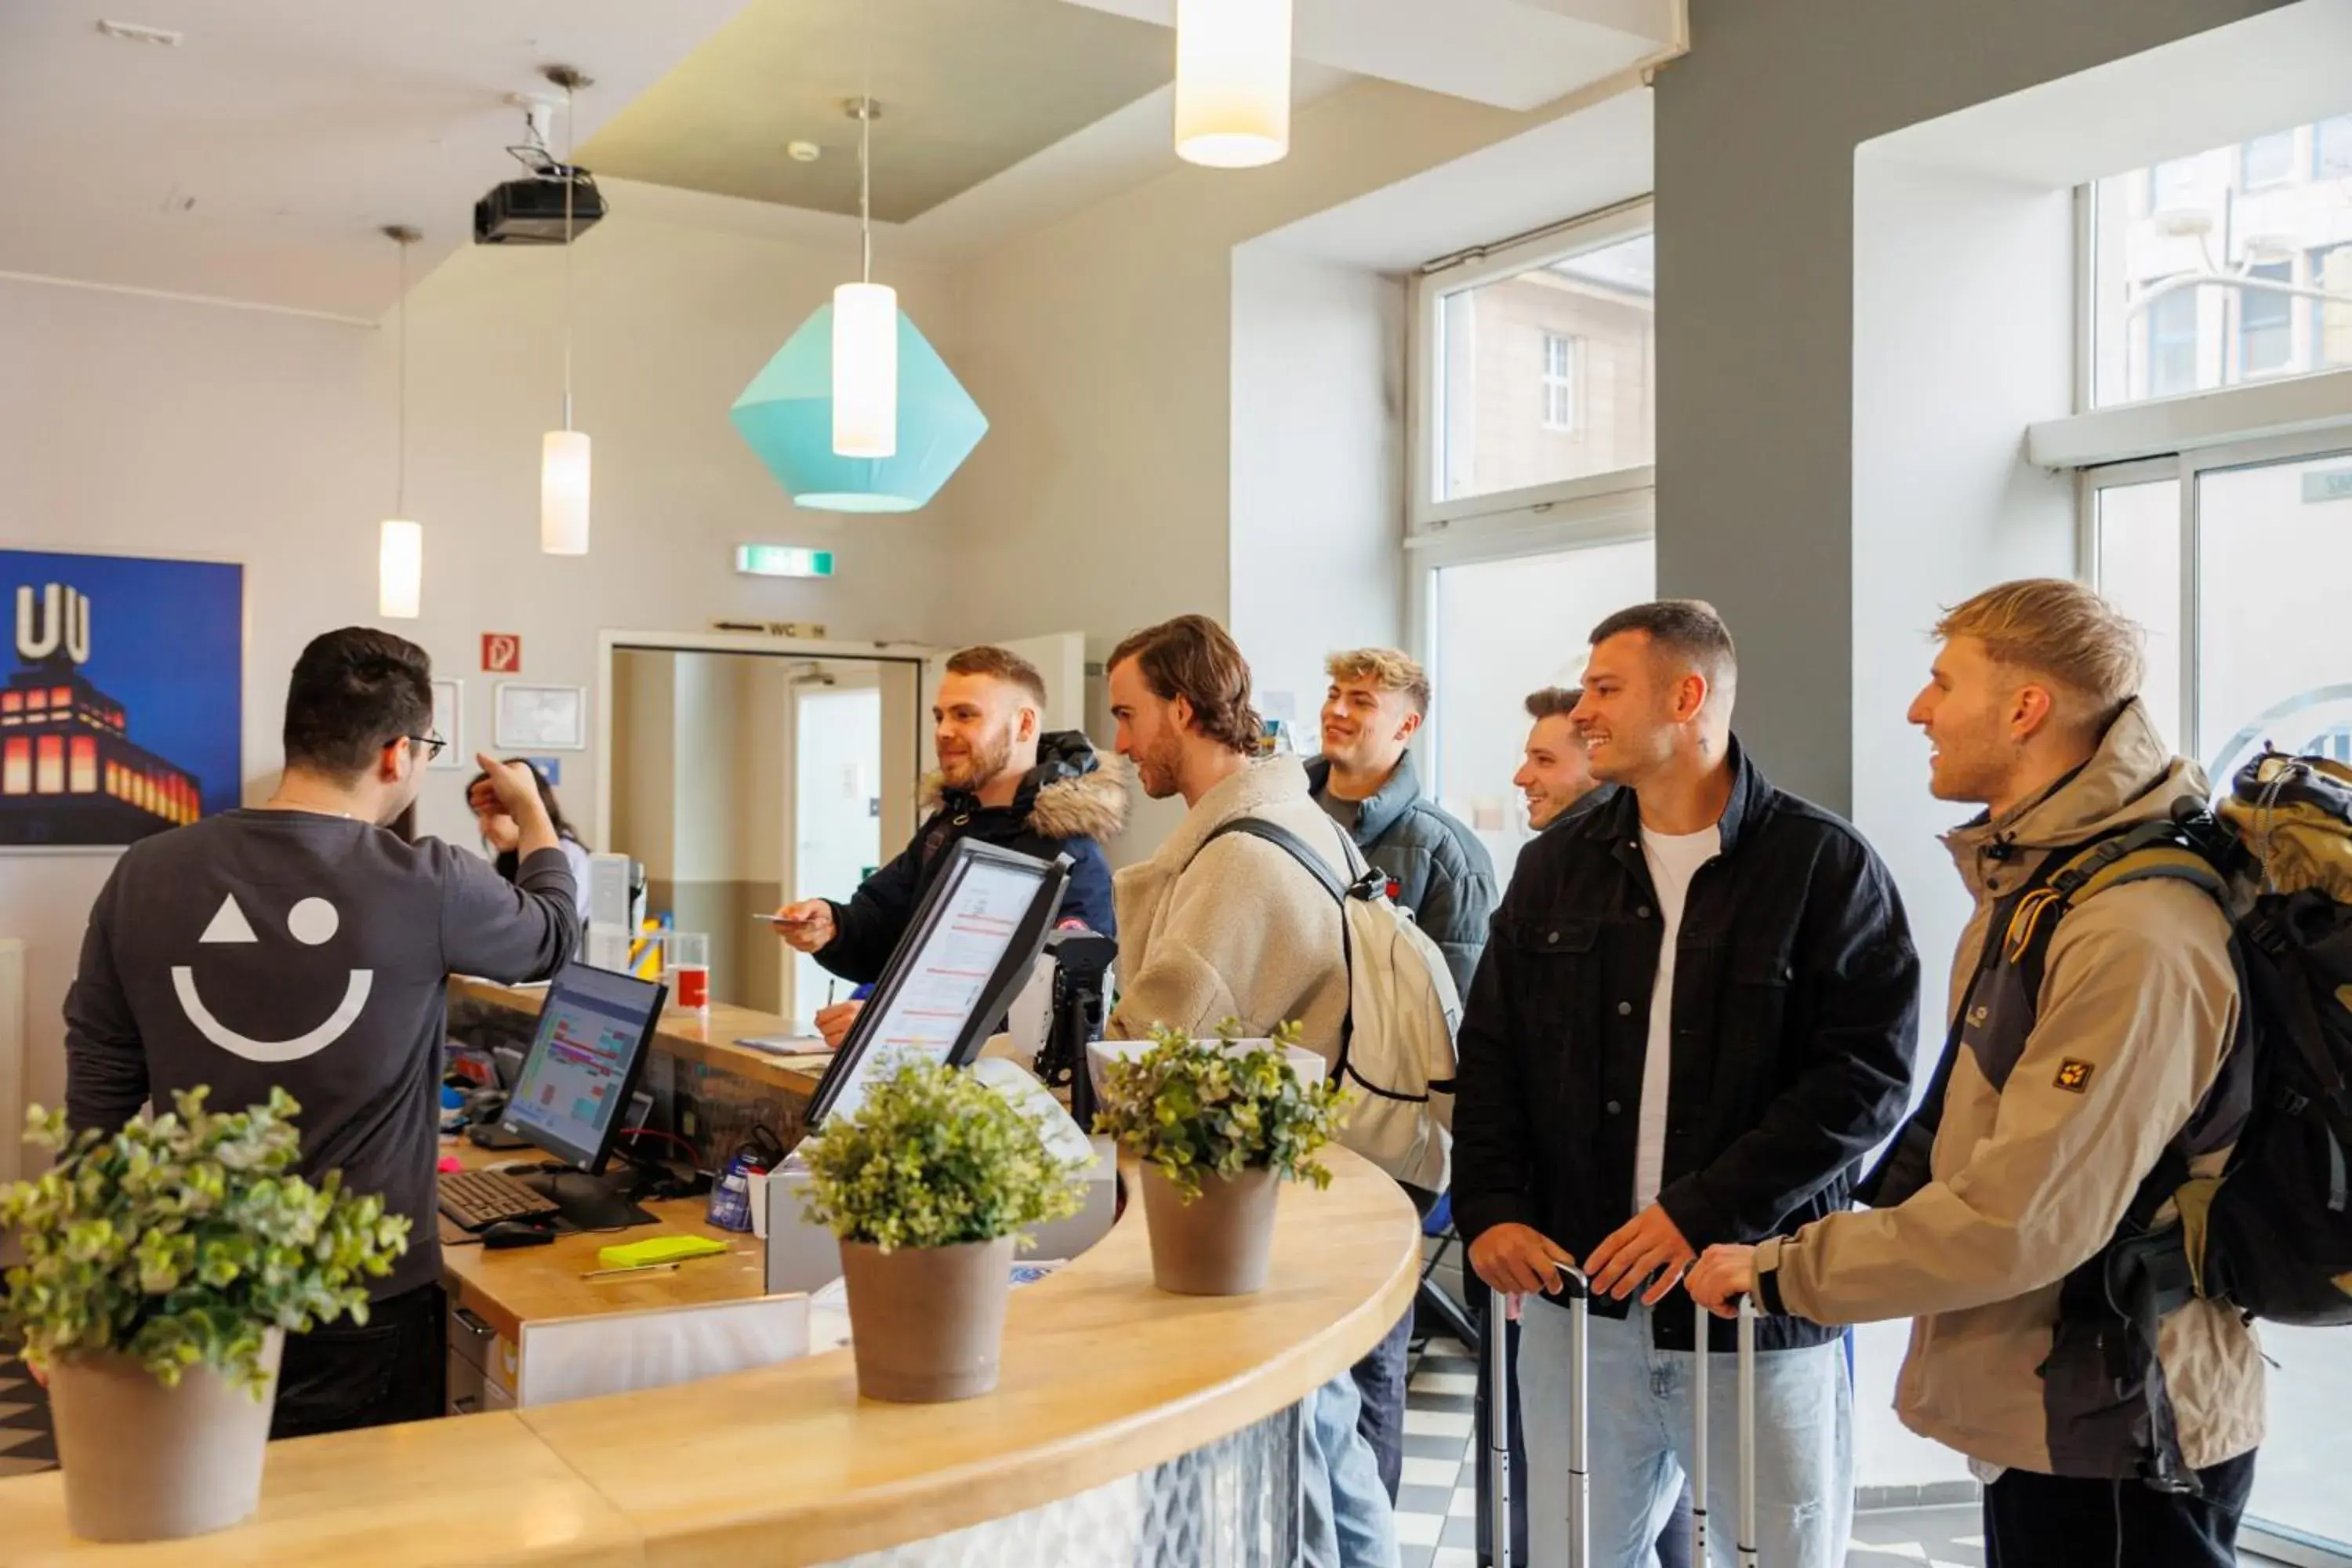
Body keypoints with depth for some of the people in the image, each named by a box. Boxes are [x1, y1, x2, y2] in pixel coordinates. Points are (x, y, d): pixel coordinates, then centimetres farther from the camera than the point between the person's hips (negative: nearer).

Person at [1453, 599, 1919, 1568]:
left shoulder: (1825, 865, -6)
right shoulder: (1555, 867, 8)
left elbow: (1869, 1072, -12)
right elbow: (1491, 1052, 10)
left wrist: (1706, 1213, -20)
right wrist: (1491, 1208, -4)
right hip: (1578, 1294, 4)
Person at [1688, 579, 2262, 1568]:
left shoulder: (2135, 934, -26)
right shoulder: (2031, 881, 7)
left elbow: (2022, 1220, -27)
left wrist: (1784, 1271, -17)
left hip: (2114, 1431, -9)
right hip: (2041, 1408, 9)